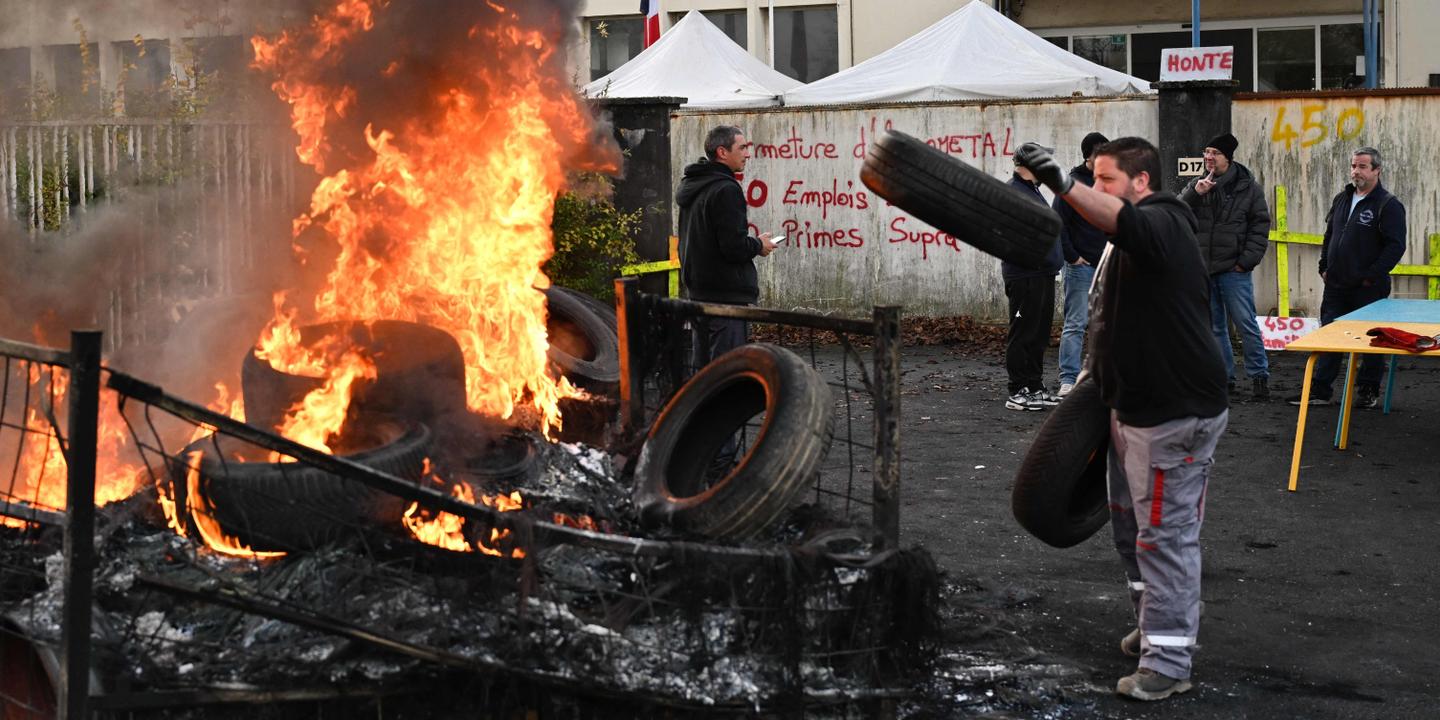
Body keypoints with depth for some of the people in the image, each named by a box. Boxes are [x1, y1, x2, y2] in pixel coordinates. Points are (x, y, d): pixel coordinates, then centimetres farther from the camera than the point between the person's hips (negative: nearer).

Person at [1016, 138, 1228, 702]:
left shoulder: (1163, 225, -19)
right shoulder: (1128, 240, 14)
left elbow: (1125, 222, -44)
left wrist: (1064, 185, -57)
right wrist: (1097, 368, 17)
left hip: (1177, 413, -11)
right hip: (1134, 405, 11)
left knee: (1165, 533, -5)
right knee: (1129, 519, 21)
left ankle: (1168, 661, 2)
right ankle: (1157, 623, 36)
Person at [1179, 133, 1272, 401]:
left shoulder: (1248, 187, -1)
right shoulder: (1195, 186, 8)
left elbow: (1260, 226, -2)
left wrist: (1247, 261, -10)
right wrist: (1195, 195, -17)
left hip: (1234, 270, -4)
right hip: (1202, 269, 4)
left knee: (1247, 325, -4)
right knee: (1213, 327, 11)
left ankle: (1259, 376, 5)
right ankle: (1223, 376, 20)